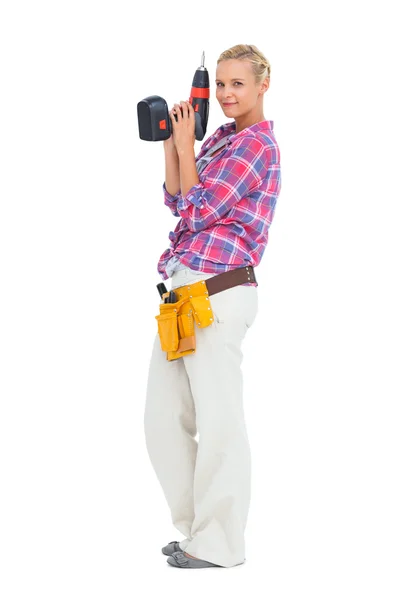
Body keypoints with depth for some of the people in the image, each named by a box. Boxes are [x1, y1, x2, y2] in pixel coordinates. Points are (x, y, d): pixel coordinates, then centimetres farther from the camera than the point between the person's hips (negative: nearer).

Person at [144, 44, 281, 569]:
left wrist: (185, 143, -1)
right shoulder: (220, 138, 18)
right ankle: (197, 527, 26)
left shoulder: (257, 145, -8)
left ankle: (219, 545, 11)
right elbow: (176, 201, 20)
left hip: (217, 294, -9)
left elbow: (199, 210, -11)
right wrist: (172, 142, 11)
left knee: (217, 422, -1)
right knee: (164, 418, 12)